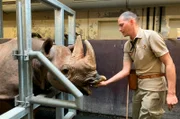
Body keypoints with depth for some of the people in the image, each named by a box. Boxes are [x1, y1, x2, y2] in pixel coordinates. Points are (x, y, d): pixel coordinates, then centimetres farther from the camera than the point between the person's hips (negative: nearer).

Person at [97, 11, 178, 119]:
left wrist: (171, 93, -17)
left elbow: (169, 64, -15)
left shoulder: (151, 35, -14)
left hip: (154, 86, -6)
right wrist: (106, 82, -3)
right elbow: (126, 71, 2)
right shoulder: (127, 45, 5)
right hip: (140, 86, 7)